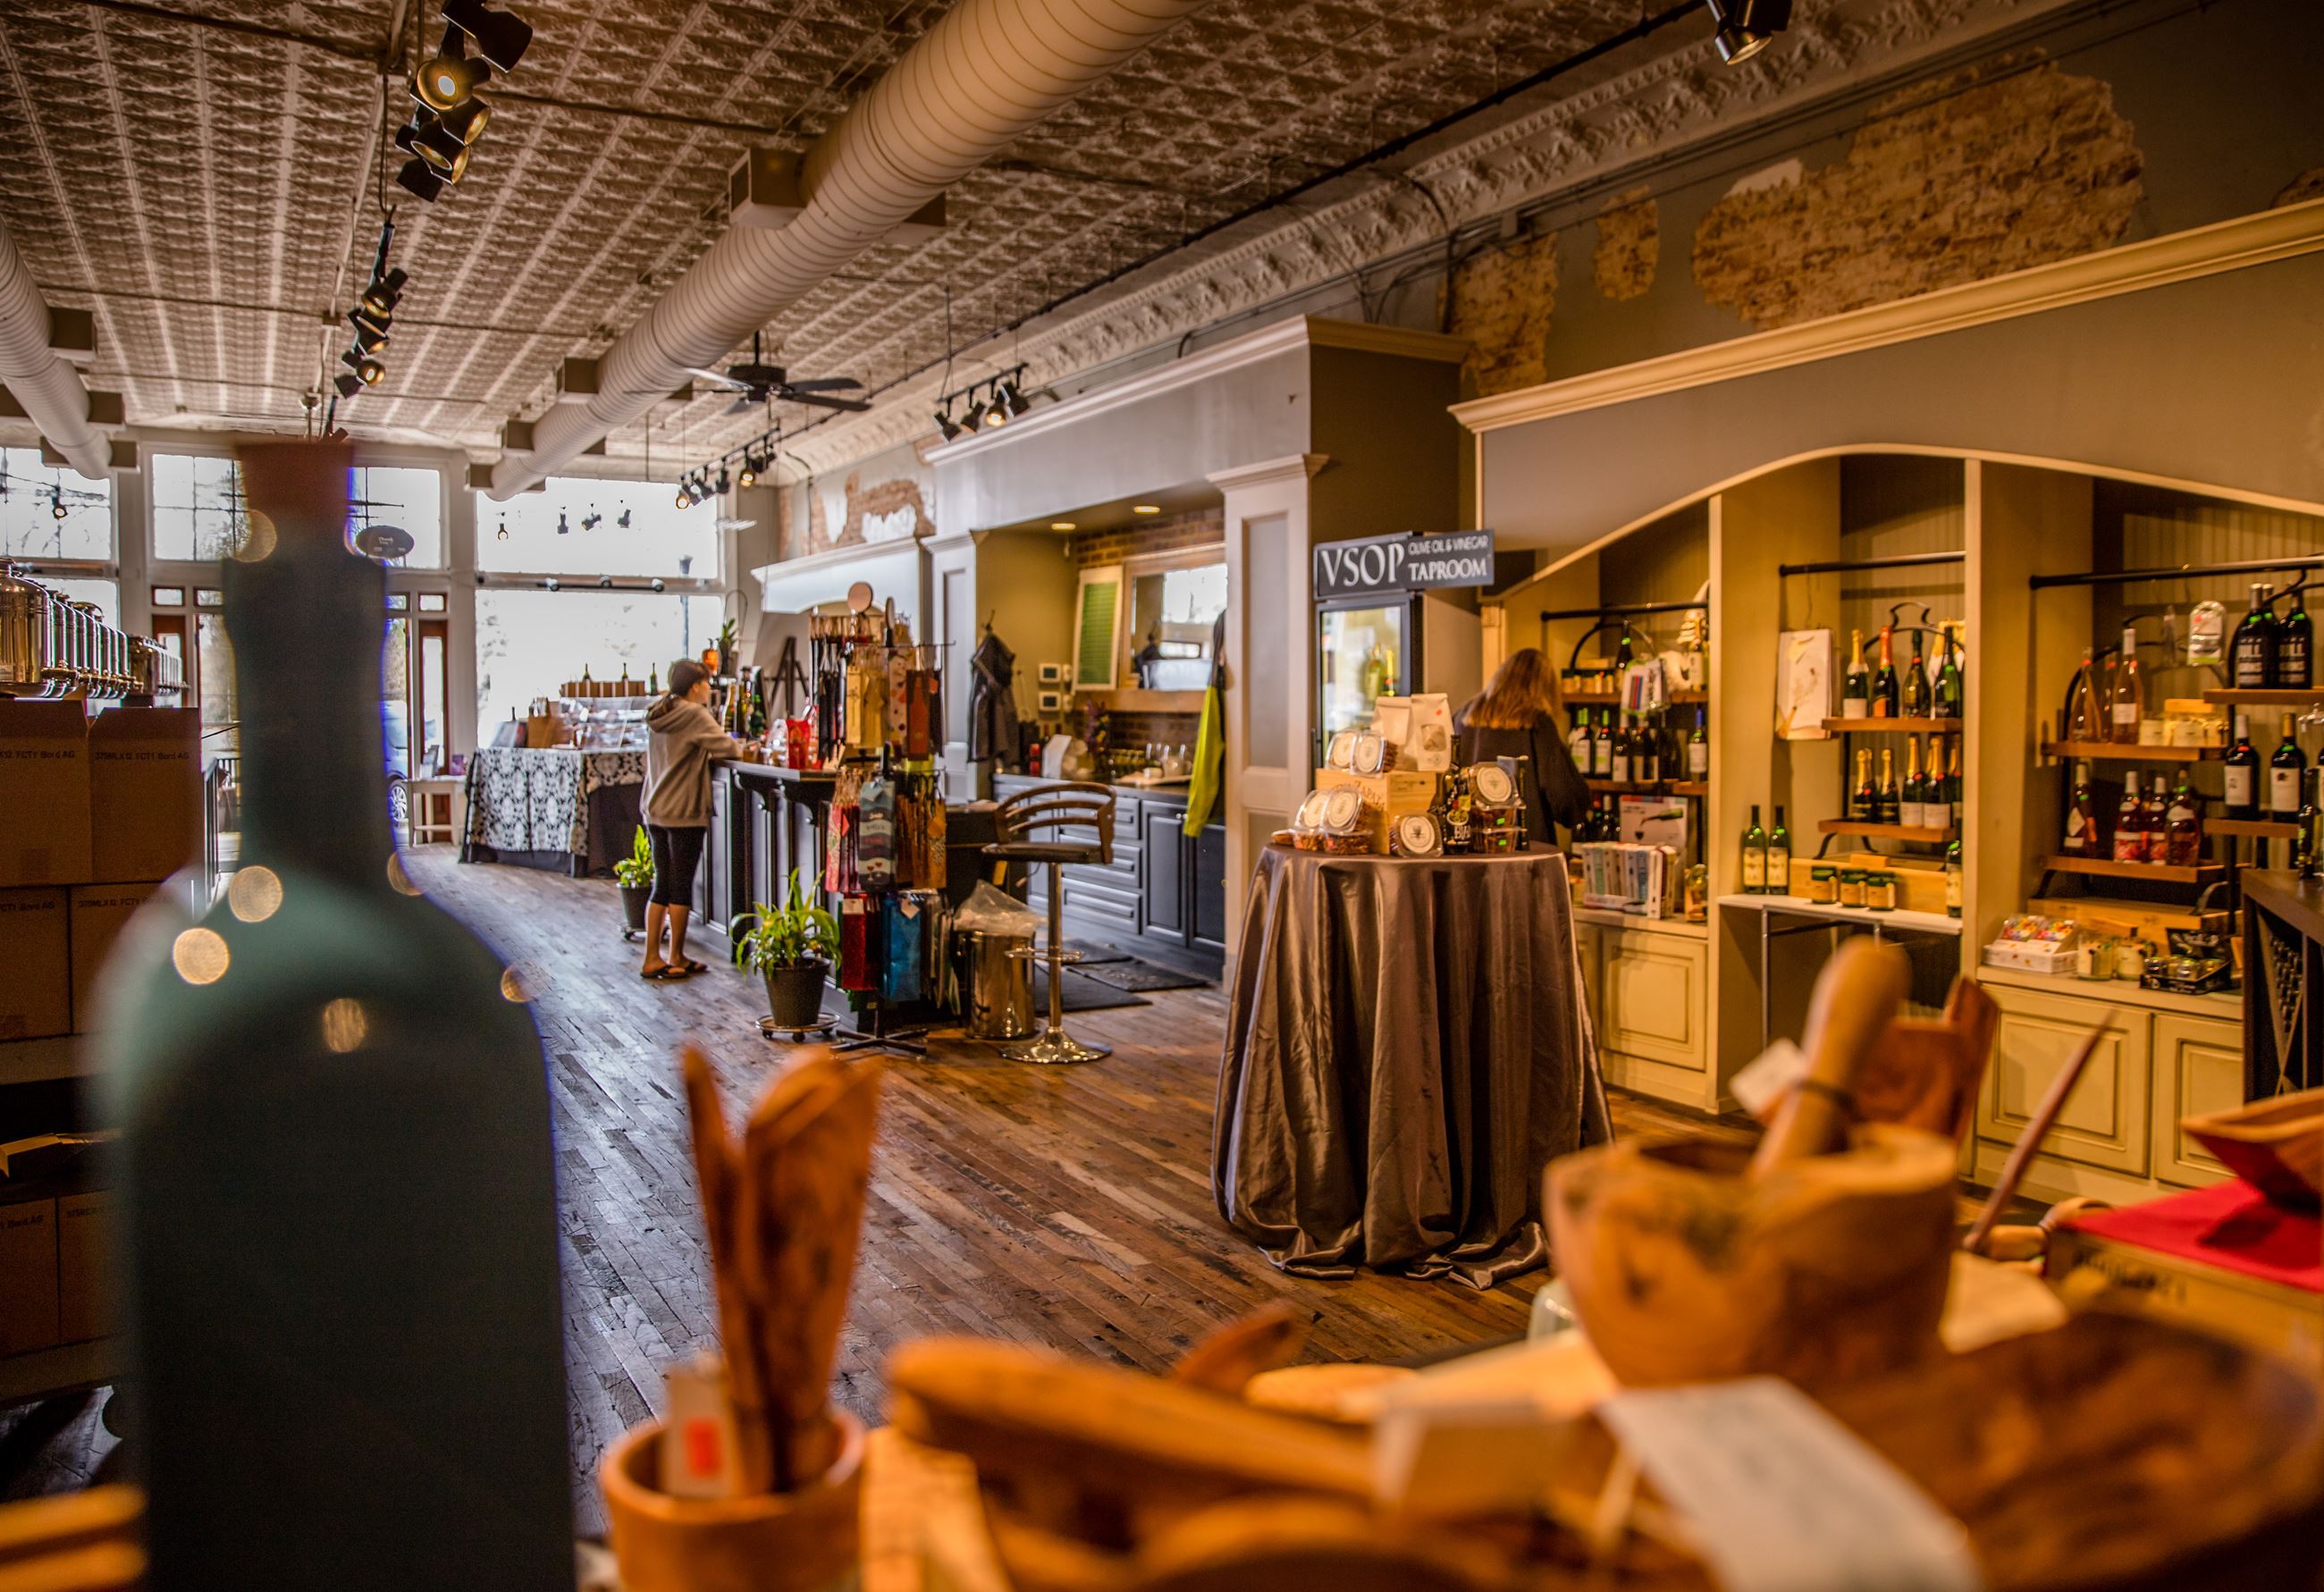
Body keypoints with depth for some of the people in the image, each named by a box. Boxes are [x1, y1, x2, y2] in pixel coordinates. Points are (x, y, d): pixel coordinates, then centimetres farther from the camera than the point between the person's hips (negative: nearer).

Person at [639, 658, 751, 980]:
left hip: (655, 811, 8)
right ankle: (676, 959, 10)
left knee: (662, 886, 12)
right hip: (684, 813, -8)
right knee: (681, 887, 2)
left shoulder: (659, 715, 12)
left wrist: (734, 747, 10)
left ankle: (652, 958, 13)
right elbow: (725, 746, -16)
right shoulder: (694, 714, -13)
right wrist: (741, 749, 6)